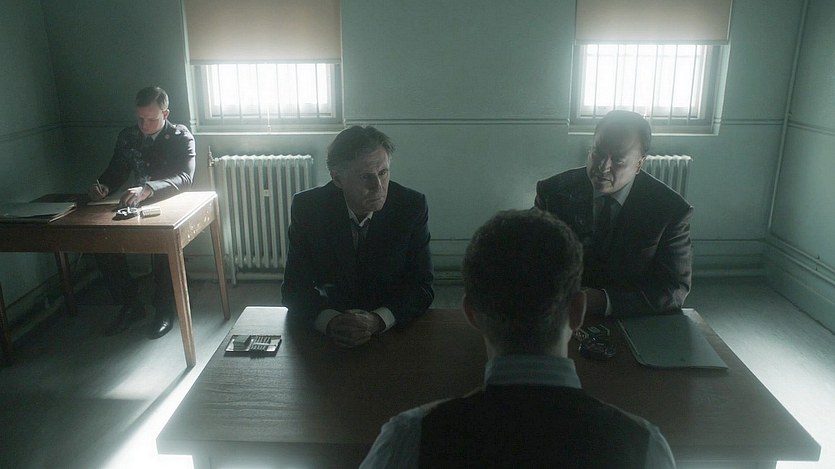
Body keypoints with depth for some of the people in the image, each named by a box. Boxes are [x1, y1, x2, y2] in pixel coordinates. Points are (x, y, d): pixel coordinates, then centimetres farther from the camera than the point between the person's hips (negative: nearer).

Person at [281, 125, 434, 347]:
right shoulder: (307, 207, -10)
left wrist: (378, 320, -26)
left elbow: (421, 288, -8)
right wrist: (329, 321, -27)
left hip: (394, 326, -1)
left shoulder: (412, 206, -11)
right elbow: (294, 288, -7)